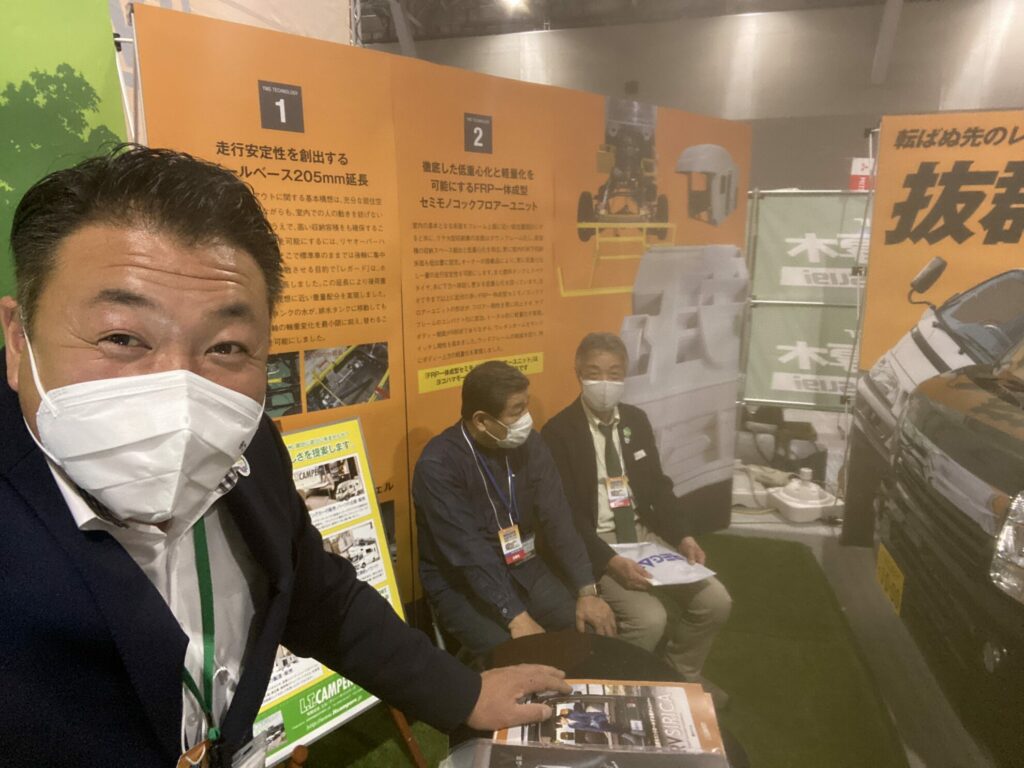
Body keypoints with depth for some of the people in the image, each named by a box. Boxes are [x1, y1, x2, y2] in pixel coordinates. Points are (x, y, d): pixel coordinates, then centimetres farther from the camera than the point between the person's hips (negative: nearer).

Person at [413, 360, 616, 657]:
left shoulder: (528, 443, -3)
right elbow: (470, 552, -26)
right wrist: (516, 617, -30)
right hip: (461, 585, -5)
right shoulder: (438, 464, -21)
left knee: (592, 633, -10)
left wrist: (586, 591, -14)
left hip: (523, 569, 5)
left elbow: (557, 518, -6)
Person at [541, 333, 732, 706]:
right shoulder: (559, 433, -13)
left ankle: (681, 672, 23)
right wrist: (610, 561, -27)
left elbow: (658, 486, 10)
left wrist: (683, 536, -6)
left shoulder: (636, 420, 6)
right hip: (597, 547, -6)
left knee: (715, 601, -5)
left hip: (646, 536, 6)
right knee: (649, 618, -24)